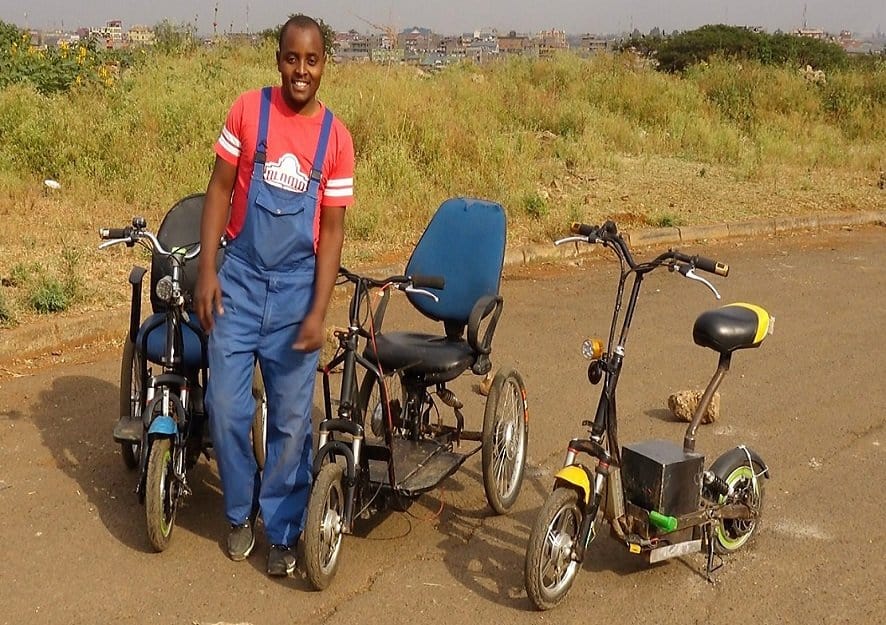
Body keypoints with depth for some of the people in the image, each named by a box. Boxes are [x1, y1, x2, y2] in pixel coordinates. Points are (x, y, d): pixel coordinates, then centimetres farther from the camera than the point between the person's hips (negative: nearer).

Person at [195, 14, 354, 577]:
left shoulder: (337, 138, -3)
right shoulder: (249, 110, -3)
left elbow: (332, 229, -2)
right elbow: (220, 189, 1)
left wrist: (318, 313, -10)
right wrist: (207, 269, -7)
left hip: (296, 287, 0)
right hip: (240, 279, 0)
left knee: (293, 417, 4)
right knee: (226, 406, 0)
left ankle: (283, 529, 22)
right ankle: (241, 511, 25)